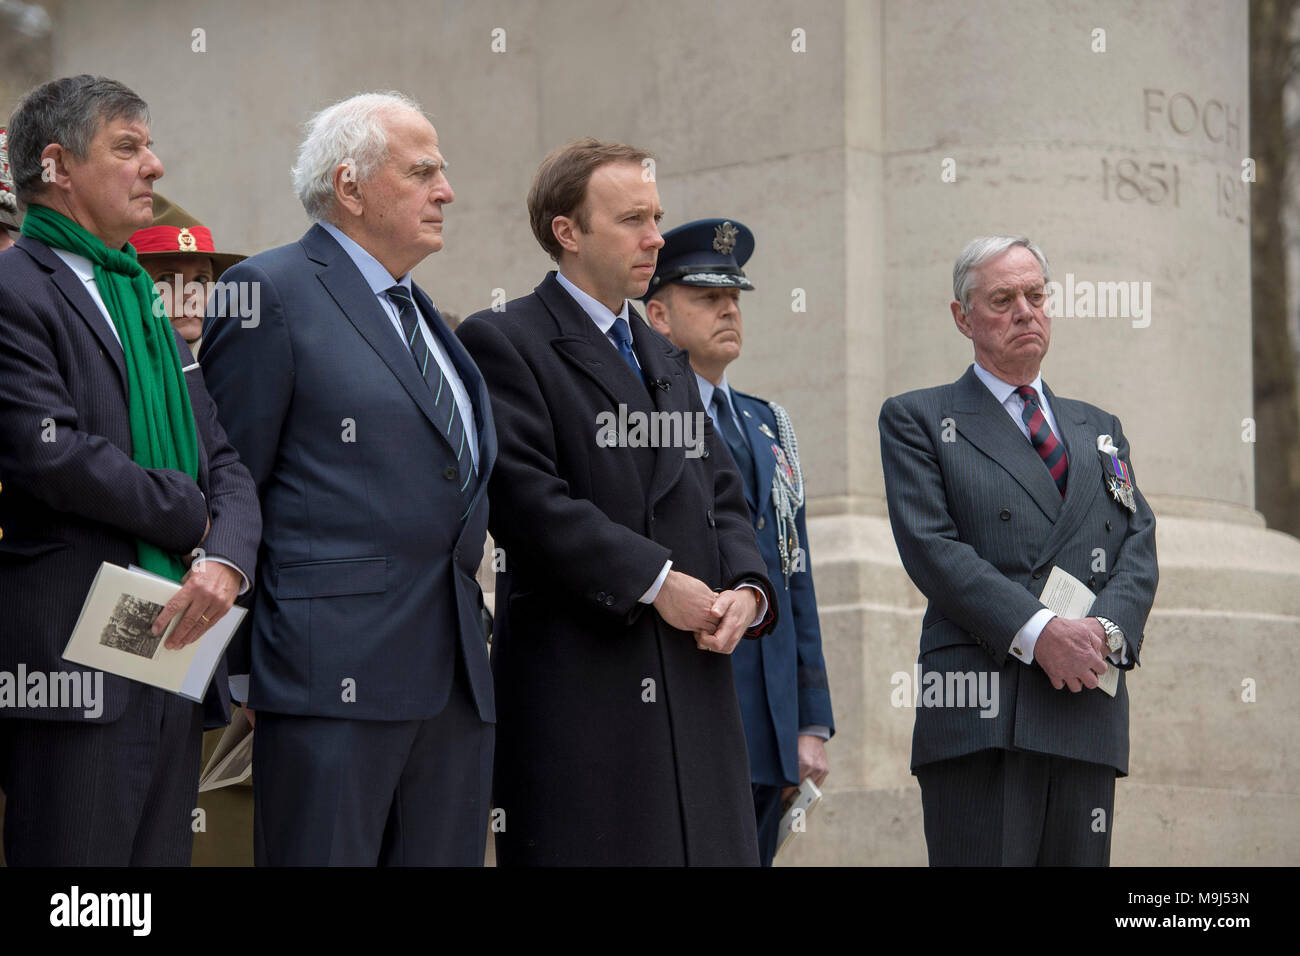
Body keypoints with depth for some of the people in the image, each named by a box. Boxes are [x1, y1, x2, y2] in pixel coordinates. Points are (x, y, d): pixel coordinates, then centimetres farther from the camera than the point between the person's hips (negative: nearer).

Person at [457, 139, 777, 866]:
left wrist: (747, 589, -1)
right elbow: (528, 500, -13)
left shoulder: (667, 359, 23)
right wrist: (653, 581, -15)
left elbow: (721, 494, 19)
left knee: (708, 850, 2)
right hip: (579, 682, -7)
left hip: (694, 682, 7)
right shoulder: (505, 342, -2)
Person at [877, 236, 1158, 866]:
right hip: (979, 708, -4)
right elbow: (931, 548, -4)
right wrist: (1038, 633, -15)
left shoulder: (1098, 429, 25)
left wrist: (1108, 630, -9)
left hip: (1087, 705, 5)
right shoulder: (916, 420, 10)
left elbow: (1138, 545, 14)